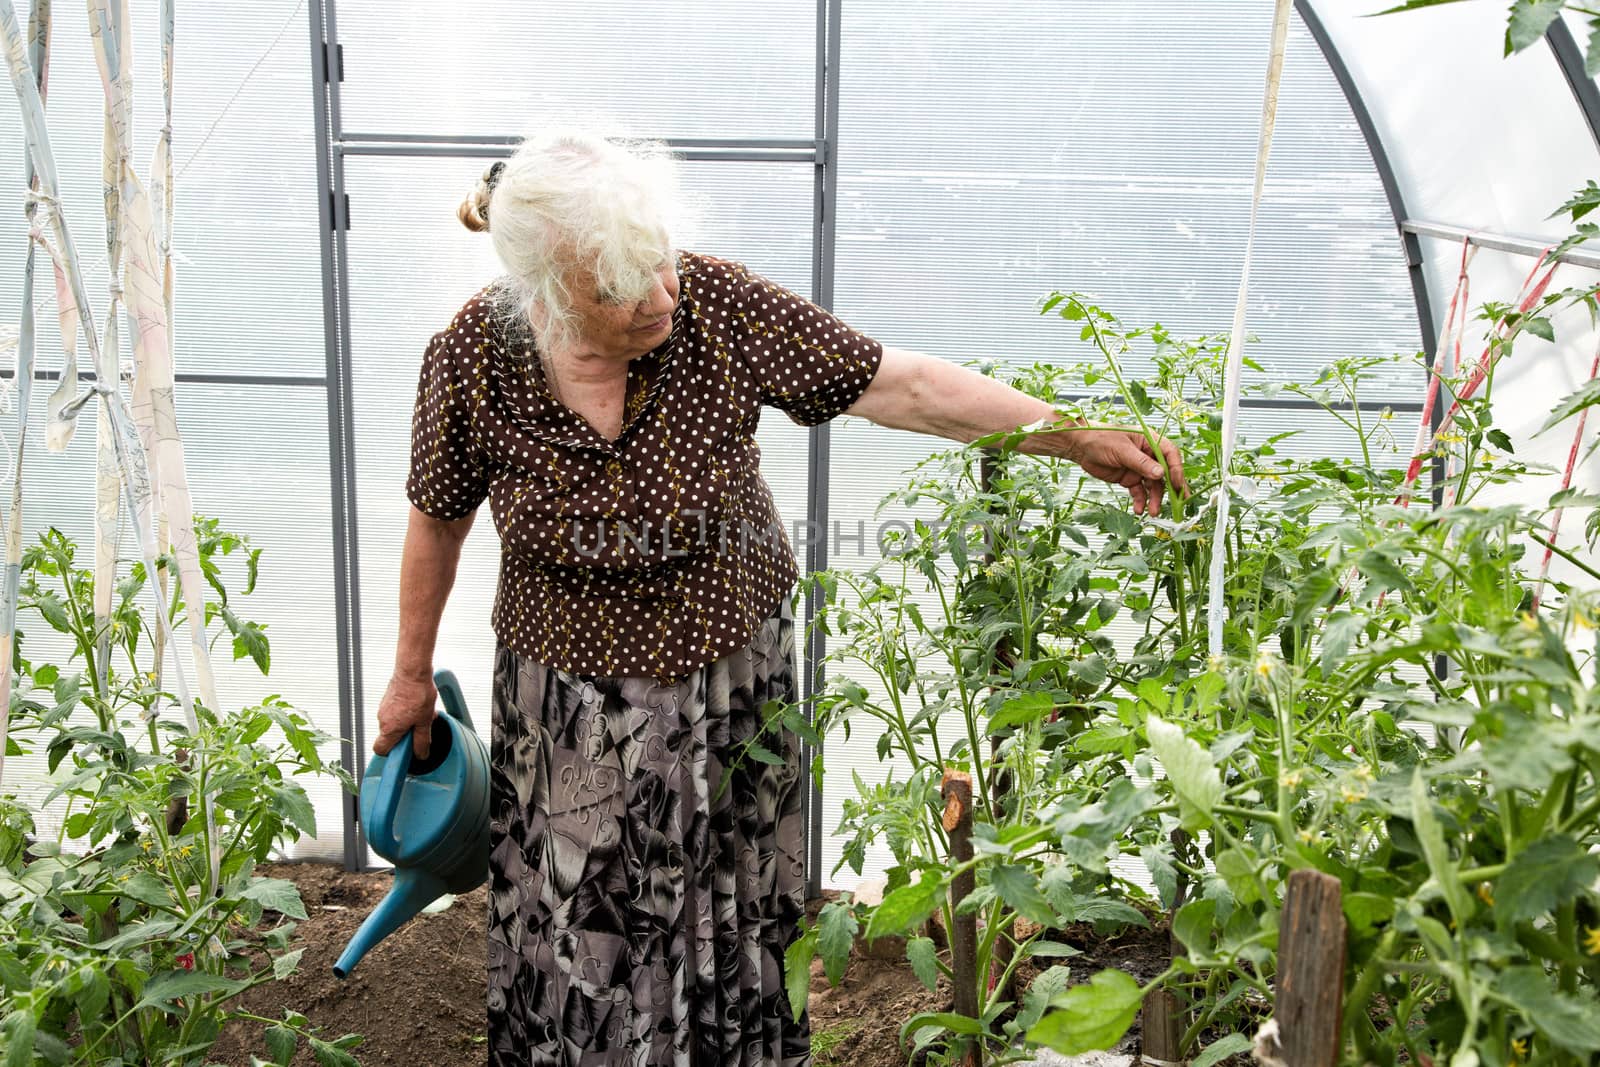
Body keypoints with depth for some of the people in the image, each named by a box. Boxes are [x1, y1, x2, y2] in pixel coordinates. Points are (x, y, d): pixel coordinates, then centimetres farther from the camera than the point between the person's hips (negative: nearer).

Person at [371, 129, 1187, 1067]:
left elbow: (900, 385, -19)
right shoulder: (471, 361, -19)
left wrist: (1076, 438, -21)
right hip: (570, 699, 0)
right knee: (580, 936, 14)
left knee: (732, 919, 18)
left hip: (732, 670, 1)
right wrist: (413, 674, 8)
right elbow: (439, 522, -3)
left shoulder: (716, 305, -21)